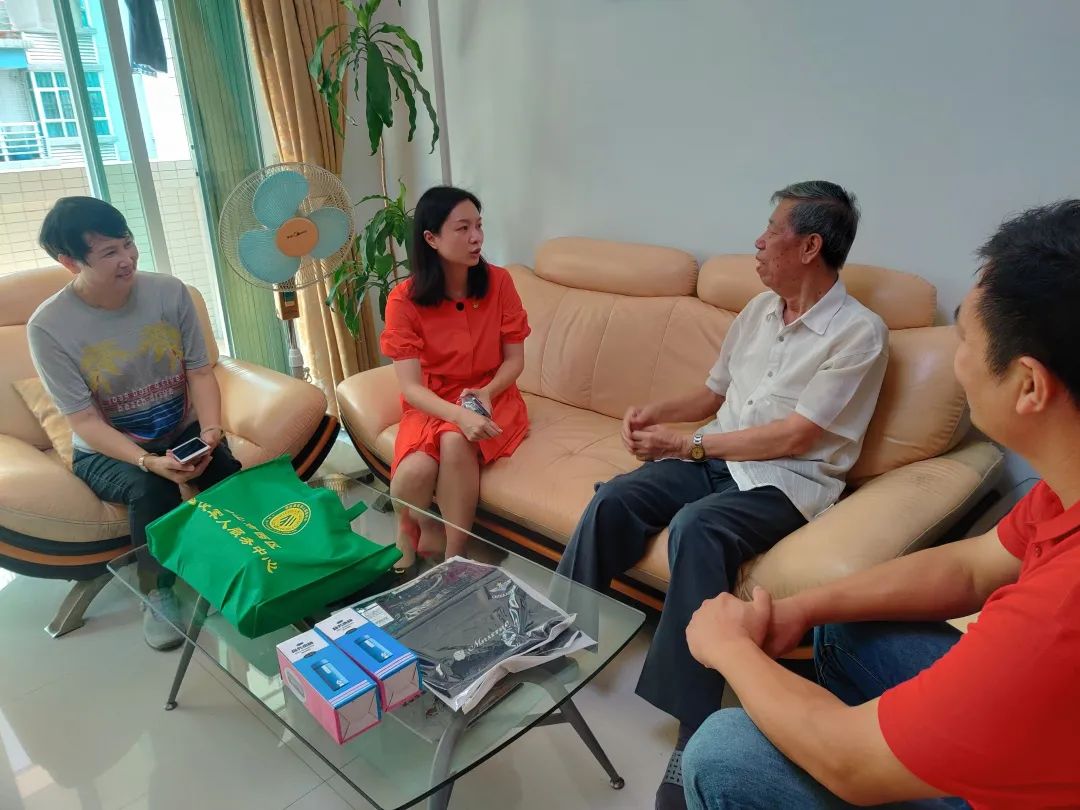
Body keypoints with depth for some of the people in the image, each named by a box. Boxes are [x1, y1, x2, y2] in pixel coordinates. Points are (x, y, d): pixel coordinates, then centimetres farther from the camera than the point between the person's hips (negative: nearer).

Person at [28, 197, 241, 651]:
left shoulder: (169, 292, -10)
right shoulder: (48, 327, -18)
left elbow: (199, 372, -6)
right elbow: (85, 420, -17)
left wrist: (210, 433, -23)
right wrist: (148, 462, -33)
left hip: (183, 433, 2)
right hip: (106, 451, -2)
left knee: (230, 473, -28)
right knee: (151, 489, -33)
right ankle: (157, 594, -8)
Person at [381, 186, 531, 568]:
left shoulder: (498, 282, -8)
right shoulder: (404, 299, -13)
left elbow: (515, 359, -1)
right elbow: (411, 386, -17)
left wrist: (486, 392, -21)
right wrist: (459, 414, -35)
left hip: (492, 400, 1)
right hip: (430, 406, 0)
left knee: (456, 442, -34)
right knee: (416, 470, -31)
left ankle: (454, 557, -18)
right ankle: (420, 533, 5)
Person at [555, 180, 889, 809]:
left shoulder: (859, 332, -10)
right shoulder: (759, 310, 13)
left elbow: (792, 437, -16)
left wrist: (686, 445, -13)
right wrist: (656, 414, 2)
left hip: (787, 480, -6)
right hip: (715, 458, 7)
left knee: (697, 527, -36)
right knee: (613, 501, -18)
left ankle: (695, 729, -28)